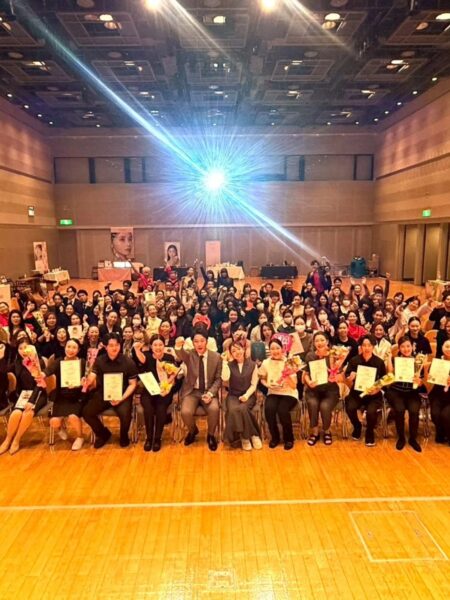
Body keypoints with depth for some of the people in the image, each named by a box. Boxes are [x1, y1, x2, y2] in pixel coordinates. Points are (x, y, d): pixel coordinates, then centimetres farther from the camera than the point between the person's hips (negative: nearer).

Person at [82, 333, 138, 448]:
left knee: (125, 415, -30)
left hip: (122, 394, -3)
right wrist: (87, 382, -31)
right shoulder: (99, 360, 1)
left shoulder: (128, 362, -8)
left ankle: (124, 436, 6)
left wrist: (121, 398, -18)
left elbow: (132, 384, -5)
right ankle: (103, 434, 12)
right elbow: (91, 377, -6)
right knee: (86, 412, -17)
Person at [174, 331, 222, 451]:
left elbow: (218, 379, 1)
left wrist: (210, 393, -16)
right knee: (185, 412, -25)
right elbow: (181, 355, -30)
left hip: (208, 391, 0)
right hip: (191, 391, 0)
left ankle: (211, 435, 2)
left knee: (214, 409, -29)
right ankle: (193, 431, 12)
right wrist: (178, 346, -55)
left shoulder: (216, 357, -2)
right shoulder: (189, 354, -4)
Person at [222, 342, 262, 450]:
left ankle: (245, 437, -12)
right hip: (233, 395, 1)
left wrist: (246, 395, -15)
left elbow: (254, 385, 1)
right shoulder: (229, 365, 5)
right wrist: (224, 362, -13)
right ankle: (252, 435, -16)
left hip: (248, 395, -1)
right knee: (233, 409, -31)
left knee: (242, 408, -33)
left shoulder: (252, 365, 3)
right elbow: (225, 378, -14)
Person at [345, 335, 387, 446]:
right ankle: (357, 427, 8)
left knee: (371, 411, -29)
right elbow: (349, 384, -1)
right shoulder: (354, 360, -2)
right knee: (350, 408, -27)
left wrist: (377, 389, -15)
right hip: (357, 393, 1)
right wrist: (350, 379, -24)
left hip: (374, 395, -1)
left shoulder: (379, 362, -2)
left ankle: (370, 432, 4)